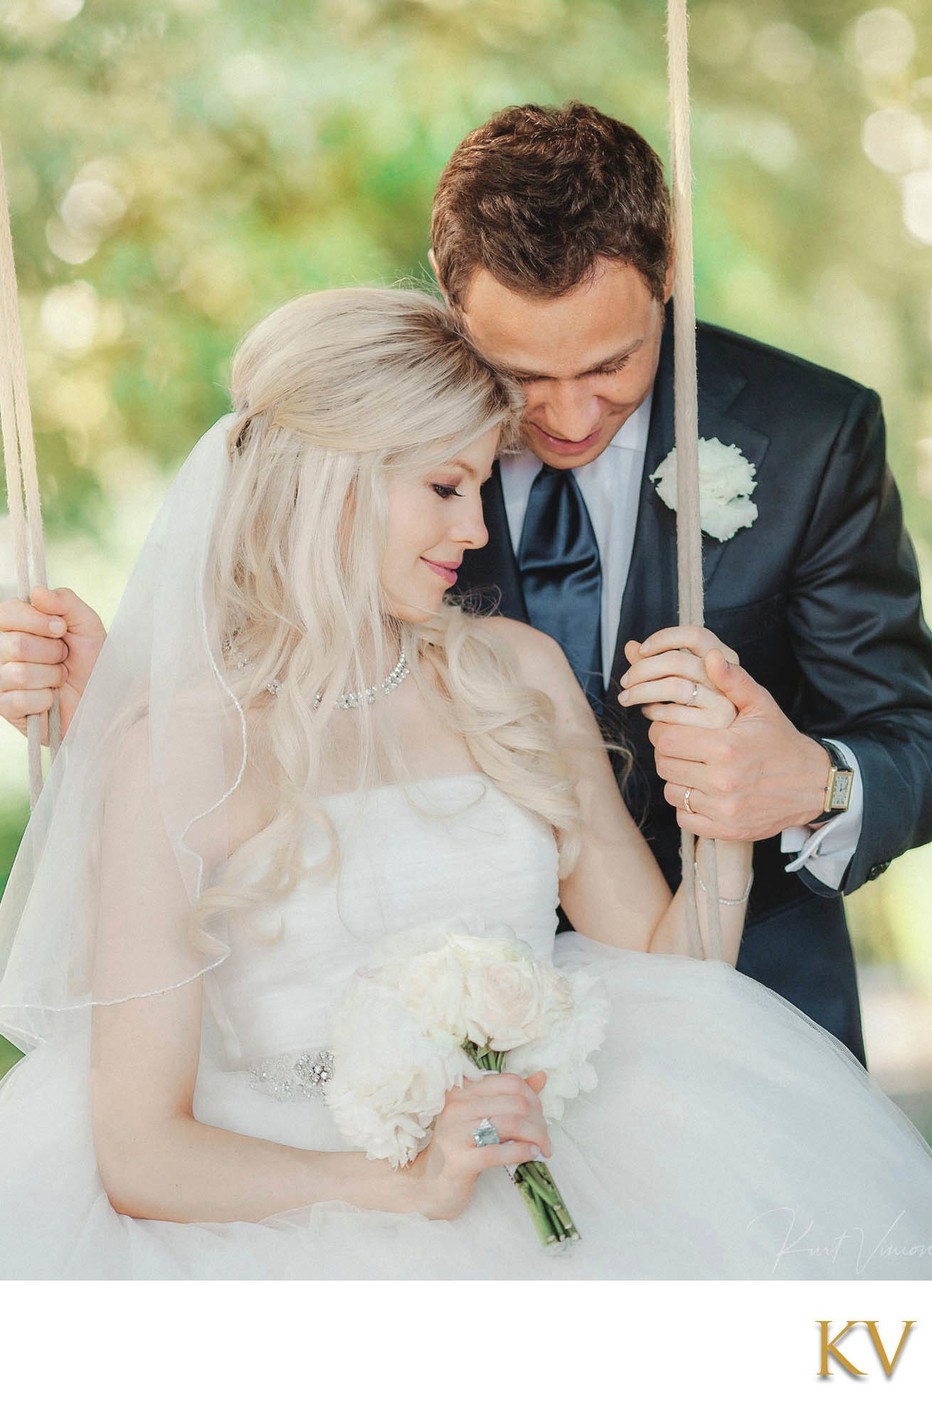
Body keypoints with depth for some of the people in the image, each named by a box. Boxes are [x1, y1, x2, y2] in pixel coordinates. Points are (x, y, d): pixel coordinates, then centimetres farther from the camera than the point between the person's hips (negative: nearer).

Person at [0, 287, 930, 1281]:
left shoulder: (519, 675, 11)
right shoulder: (180, 744, -5)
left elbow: (664, 974, 17)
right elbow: (138, 1153, -9)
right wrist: (407, 1182, -22)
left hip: (538, 1188, 5)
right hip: (293, 1216, -5)